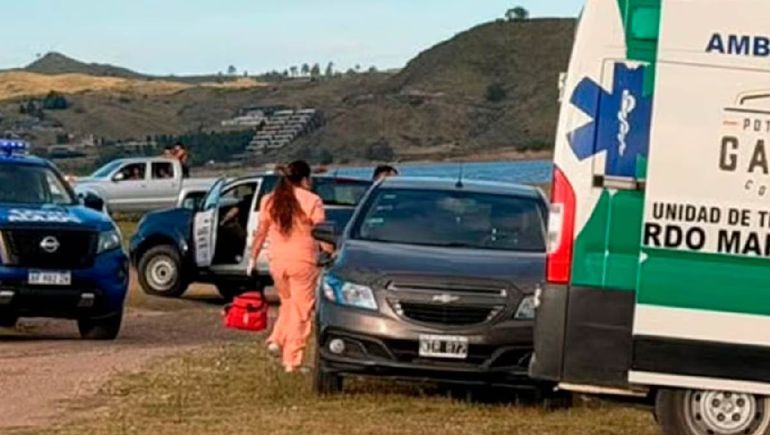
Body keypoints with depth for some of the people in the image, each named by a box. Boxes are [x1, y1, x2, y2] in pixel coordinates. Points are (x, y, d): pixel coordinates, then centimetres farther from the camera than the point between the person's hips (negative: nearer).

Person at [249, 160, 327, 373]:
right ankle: (291, 361, 0)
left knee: (287, 303, 25)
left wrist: (253, 258, 17)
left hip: (277, 260, 5)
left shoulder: (269, 201, 7)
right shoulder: (312, 201, -6)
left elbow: (261, 233, 9)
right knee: (301, 311, 2)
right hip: (303, 260, -4)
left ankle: (277, 340, 4)